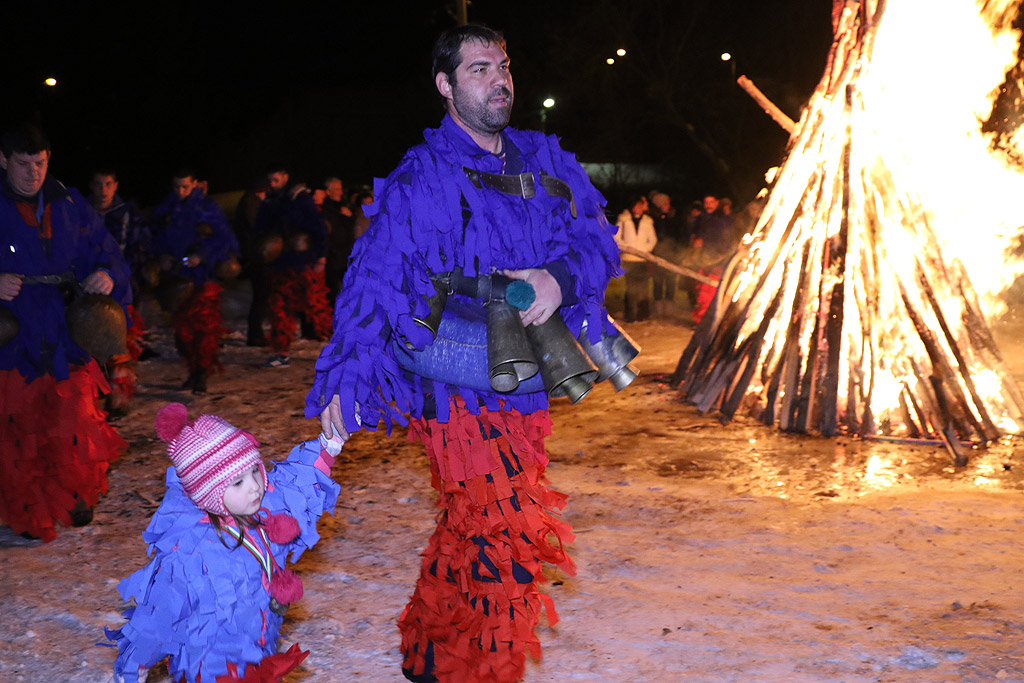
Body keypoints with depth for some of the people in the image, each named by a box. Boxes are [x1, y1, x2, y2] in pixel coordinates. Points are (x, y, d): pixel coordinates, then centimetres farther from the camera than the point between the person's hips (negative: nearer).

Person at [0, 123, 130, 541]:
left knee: (77, 422, 4)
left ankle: (74, 498, 28)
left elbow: (105, 250, 13)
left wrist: (108, 274, -9)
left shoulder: (69, 206, 7)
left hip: (67, 338, 3)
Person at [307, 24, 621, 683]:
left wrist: (560, 277, -16)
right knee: (507, 536, -9)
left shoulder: (542, 162, 11)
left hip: (523, 381, 6)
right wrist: (346, 378, -15)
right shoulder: (421, 179, -7)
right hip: (456, 386, -6)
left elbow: (594, 232, 6)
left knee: (470, 528, 16)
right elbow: (374, 278, -9)